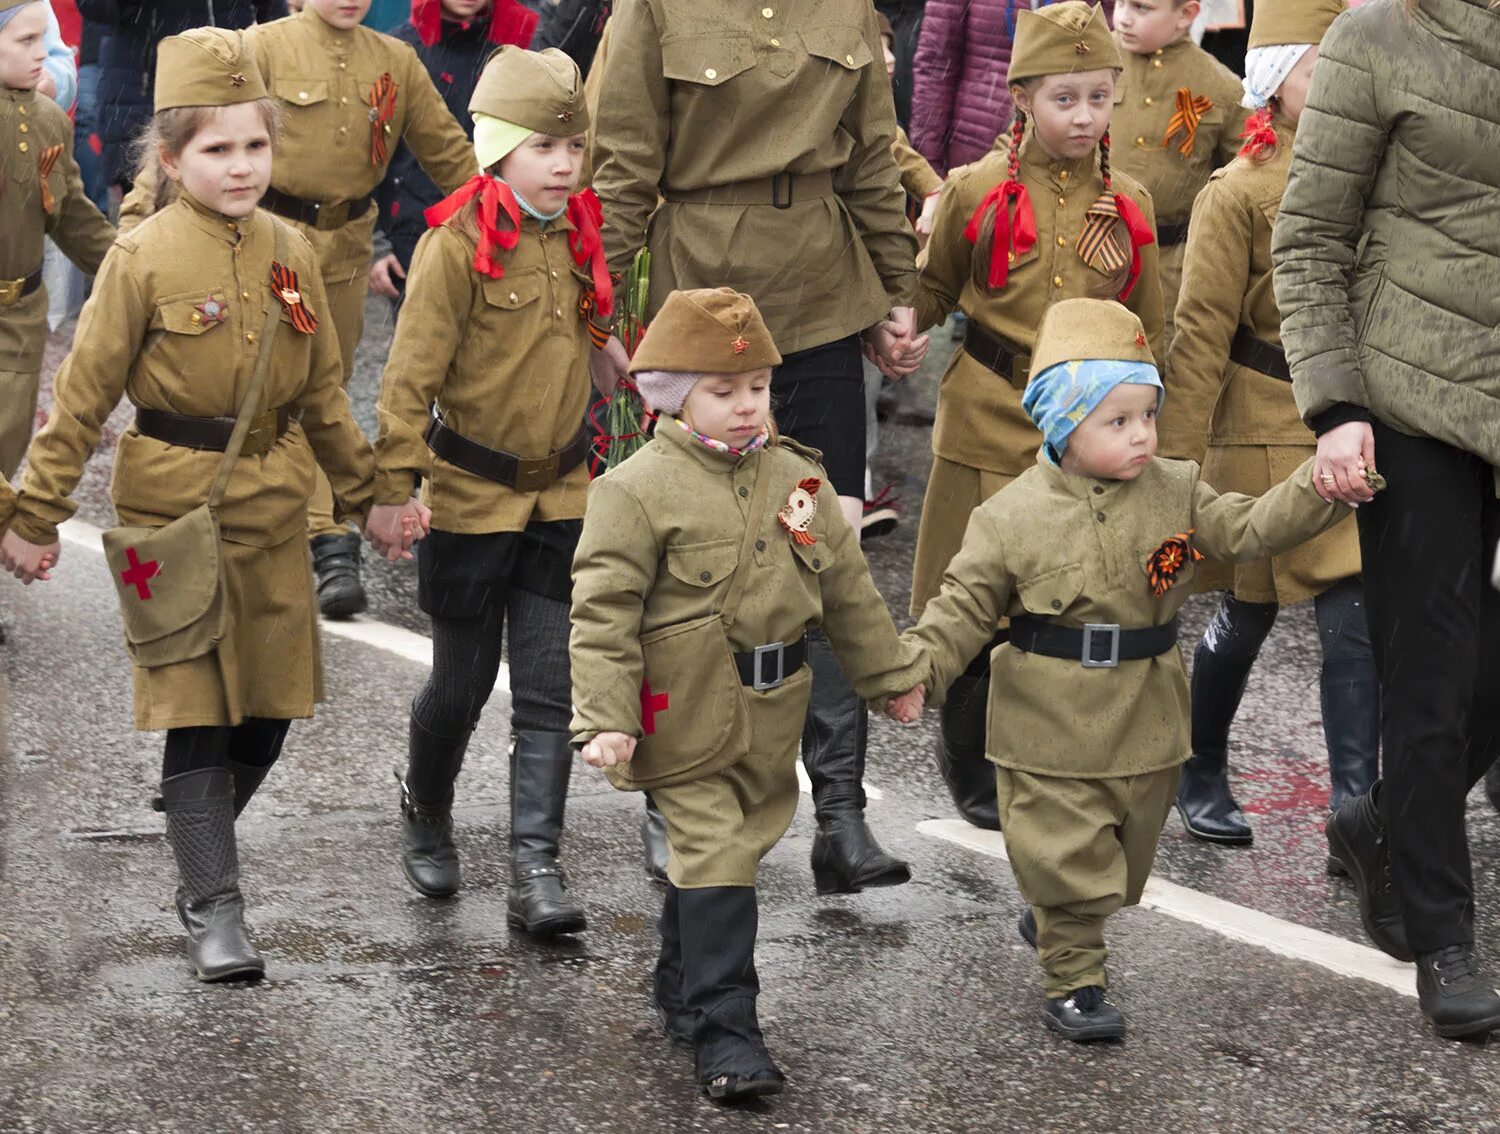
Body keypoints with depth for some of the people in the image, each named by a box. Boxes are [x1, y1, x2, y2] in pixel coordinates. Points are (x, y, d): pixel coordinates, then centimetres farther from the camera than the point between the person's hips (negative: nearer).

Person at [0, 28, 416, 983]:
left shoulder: (291, 254, 5)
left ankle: (199, 852, 34)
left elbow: (322, 395, 16)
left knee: (270, 710, 10)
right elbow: (84, 396, -5)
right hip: (174, 512, -5)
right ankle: (215, 911, 3)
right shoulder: (143, 260, -9)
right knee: (198, 717, -3)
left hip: (273, 510, 5)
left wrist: (372, 497, 18)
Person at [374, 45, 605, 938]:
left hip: (561, 491, 4)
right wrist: (394, 485, -21)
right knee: (463, 681, 10)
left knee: (549, 691, -1)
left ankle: (537, 867, -1)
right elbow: (413, 371, -16)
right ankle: (427, 816, 37)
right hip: (473, 494, -4)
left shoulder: (580, 235, 3)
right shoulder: (460, 243, -15)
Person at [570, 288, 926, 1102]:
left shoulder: (797, 478, 7)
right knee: (714, 856, -9)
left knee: (735, 846, 16)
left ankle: (682, 990, 35)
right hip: (685, 719, -6)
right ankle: (723, 1031, -6)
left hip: (770, 717, 6)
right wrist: (604, 718, -20)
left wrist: (890, 675, 22)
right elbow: (603, 610, -13)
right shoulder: (638, 490, -12)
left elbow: (847, 588, 17)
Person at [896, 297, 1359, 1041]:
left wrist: (1320, 487, -20)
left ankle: (1053, 925, 46)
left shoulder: (1174, 494, -1)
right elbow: (965, 606, -5)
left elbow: (1250, 531, -5)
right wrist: (915, 667, -18)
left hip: (1146, 726, 4)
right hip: (1051, 731, -4)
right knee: (1068, 855, -1)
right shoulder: (1012, 517, -10)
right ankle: (1073, 983, 15)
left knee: (1122, 862, 19)